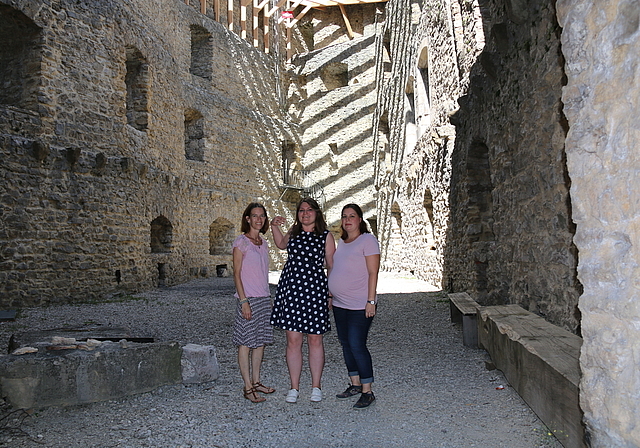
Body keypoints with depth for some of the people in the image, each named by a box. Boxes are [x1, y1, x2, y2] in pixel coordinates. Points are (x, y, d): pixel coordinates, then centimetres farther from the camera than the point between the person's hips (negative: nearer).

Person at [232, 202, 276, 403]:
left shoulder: (263, 243, 12)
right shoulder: (241, 242, -8)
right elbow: (236, 273, -11)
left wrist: (268, 298, 16)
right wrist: (243, 300, -17)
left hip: (264, 298, 7)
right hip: (248, 299, -7)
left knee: (260, 341, 12)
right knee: (246, 343, 0)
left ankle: (256, 382, 24)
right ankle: (248, 388, 8)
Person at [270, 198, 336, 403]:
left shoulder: (326, 236, 1)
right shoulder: (293, 232, 11)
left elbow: (331, 266, 3)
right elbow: (281, 244, 33)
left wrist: (332, 294, -1)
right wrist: (274, 226, 18)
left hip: (315, 289, -2)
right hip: (291, 287, 3)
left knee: (315, 340, 6)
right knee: (293, 340, 4)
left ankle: (316, 386, 21)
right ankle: (294, 388, 17)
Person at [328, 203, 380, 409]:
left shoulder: (368, 240, -9)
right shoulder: (342, 242, 15)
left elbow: (373, 273, -14)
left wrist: (371, 301, -18)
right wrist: (332, 296, 18)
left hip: (359, 306, -8)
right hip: (340, 304, 8)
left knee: (357, 346, -7)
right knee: (346, 344, 13)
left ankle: (367, 392, 5)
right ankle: (355, 384, 27)